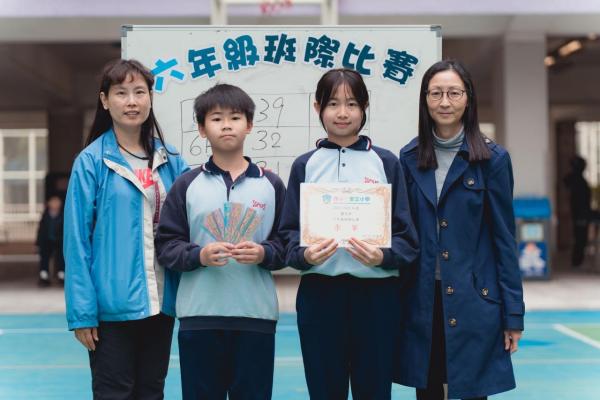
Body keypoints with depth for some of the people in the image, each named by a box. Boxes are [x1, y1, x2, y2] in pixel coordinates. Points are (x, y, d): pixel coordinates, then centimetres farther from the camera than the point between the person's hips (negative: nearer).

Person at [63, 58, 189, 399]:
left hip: (161, 301, 5)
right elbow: (77, 240, -10)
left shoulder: (171, 160, 6)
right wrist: (82, 310, -14)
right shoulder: (92, 162, -7)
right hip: (114, 304, -4)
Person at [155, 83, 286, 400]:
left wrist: (264, 254, -13)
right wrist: (199, 256, -16)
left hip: (256, 314, 1)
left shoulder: (270, 185, 6)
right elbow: (166, 245, 2)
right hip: (199, 314, 0)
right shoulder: (187, 185, 4)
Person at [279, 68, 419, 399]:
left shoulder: (386, 163, 5)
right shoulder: (304, 165, 8)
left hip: (376, 293, -1)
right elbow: (288, 232, 6)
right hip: (319, 293, 1)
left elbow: (406, 234, 2)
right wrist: (304, 254, -15)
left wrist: (384, 256, -18)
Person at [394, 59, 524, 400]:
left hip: (474, 301, -3)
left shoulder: (493, 158, -4)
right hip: (422, 300, 3)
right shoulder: (410, 158, 5)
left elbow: (504, 238, -3)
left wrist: (513, 313, -5)